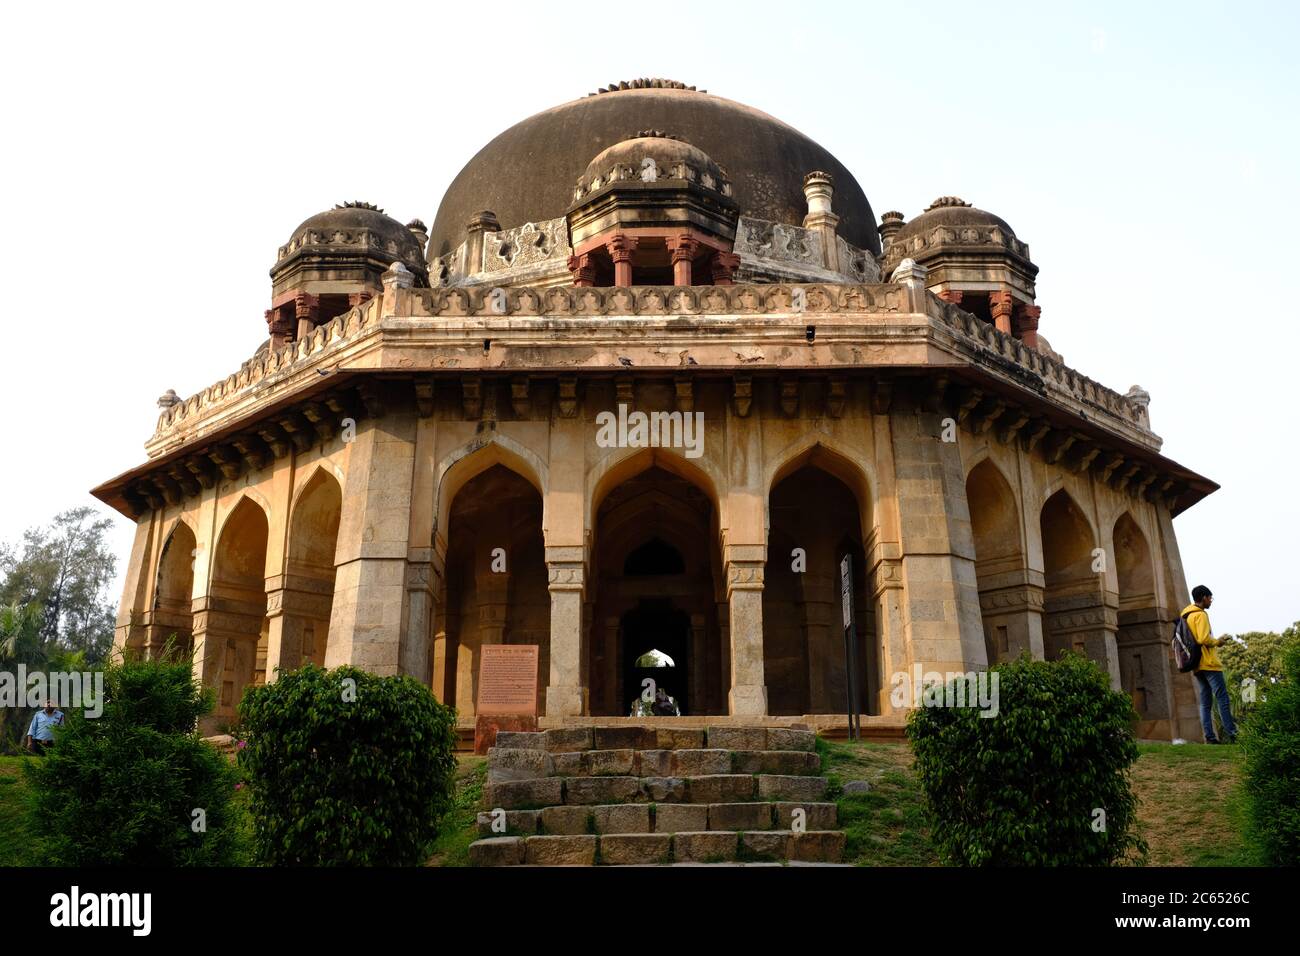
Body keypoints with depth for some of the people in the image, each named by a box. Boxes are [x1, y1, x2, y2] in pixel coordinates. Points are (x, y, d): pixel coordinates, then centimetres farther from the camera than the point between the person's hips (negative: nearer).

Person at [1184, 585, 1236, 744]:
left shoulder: (1187, 616, 17)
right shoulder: (1200, 615, -11)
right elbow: (1204, 639, -21)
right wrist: (1217, 642, -4)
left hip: (1197, 665, 9)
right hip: (1209, 664, -8)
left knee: (1205, 702, 5)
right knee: (1222, 698, -7)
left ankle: (1209, 736, 0)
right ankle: (1232, 734, -9)